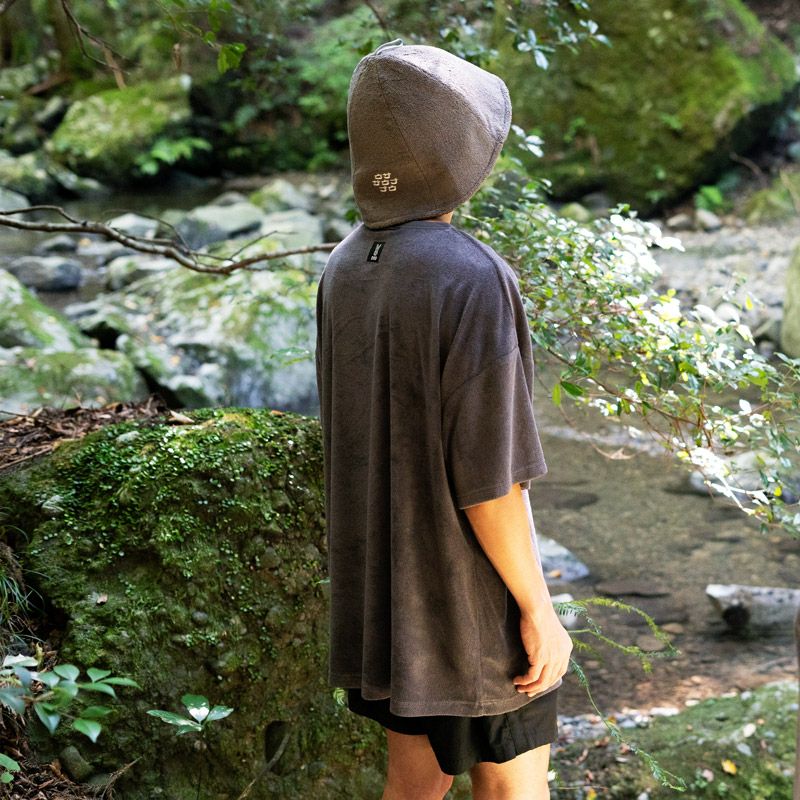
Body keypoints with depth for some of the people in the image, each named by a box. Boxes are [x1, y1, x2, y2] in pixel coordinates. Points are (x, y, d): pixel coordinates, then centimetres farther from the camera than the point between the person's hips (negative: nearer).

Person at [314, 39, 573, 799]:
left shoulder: (346, 268, -1)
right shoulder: (474, 282, -27)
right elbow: (488, 475, -25)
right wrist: (539, 607, -15)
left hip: (381, 579, 7)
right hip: (468, 591, -7)